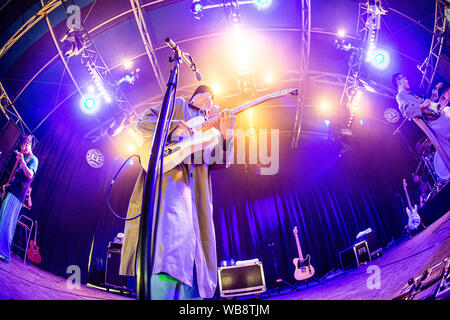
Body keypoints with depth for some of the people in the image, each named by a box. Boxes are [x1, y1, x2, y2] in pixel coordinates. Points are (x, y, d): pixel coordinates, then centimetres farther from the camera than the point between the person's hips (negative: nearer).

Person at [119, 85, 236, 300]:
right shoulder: (178, 105, 21)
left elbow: (221, 161, 15)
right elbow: (143, 122, 9)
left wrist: (225, 134, -4)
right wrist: (172, 128, -11)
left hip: (196, 189, 6)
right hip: (167, 175, -6)